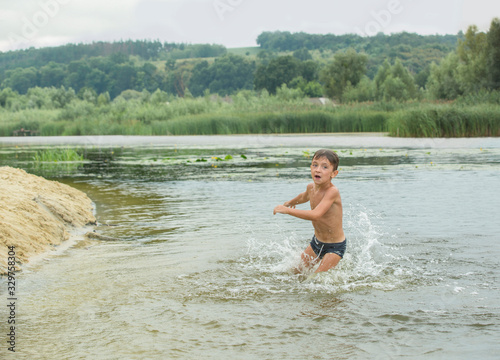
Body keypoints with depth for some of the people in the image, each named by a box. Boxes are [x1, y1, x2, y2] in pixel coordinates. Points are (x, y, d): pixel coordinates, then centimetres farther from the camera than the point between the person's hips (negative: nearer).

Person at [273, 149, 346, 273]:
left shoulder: (332, 191, -29)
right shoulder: (311, 187, -5)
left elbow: (315, 215, -41)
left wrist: (287, 210, -38)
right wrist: (290, 202, 42)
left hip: (335, 247, -7)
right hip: (317, 242, 7)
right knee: (297, 271, 13)